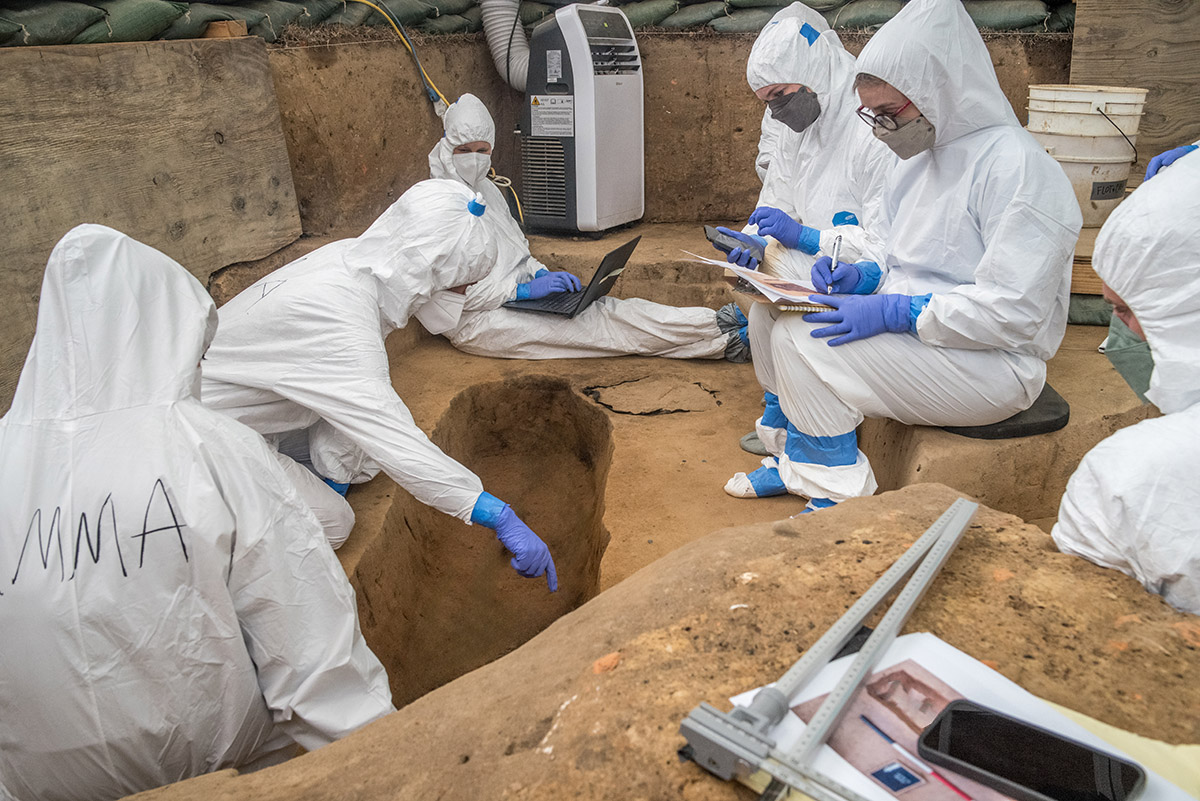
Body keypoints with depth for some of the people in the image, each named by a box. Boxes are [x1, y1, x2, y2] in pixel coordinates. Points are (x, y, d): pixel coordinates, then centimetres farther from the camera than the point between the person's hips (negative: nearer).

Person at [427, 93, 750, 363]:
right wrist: (525, 289, -22)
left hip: (514, 294, 8)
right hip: (472, 321, -7)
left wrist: (542, 274, 0)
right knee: (596, 324, -21)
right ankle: (722, 337, -26)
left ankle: (722, 339, -22)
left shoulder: (486, 189, 16)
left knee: (604, 308, -15)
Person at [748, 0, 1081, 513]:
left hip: (994, 365, -9)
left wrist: (894, 312, -26)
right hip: (914, 334, 10)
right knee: (789, 325, 2)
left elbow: (1013, 312, -24)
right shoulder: (918, 159, 11)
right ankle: (796, 468, 12)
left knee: (800, 341, -22)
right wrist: (865, 277, -2)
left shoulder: (1016, 167, -19)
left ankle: (841, 504, -9)